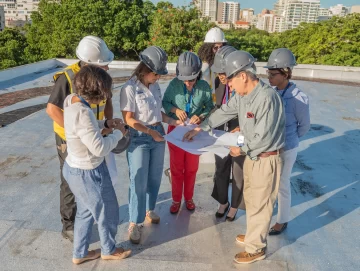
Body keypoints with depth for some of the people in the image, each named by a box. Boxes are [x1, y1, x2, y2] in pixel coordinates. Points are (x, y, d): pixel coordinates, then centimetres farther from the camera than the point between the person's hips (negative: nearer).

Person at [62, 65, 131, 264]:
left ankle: (80, 253, 44)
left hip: (74, 168, 9)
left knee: (85, 212, 27)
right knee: (107, 212, 17)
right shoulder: (82, 113, -34)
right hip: (88, 174, -9)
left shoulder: (72, 100, -5)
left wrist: (105, 124, 3)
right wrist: (118, 133, -14)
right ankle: (109, 250, 42)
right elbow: (100, 148, -29)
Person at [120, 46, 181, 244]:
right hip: (139, 138, -6)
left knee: (155, 178, 17)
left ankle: (149, 210, 40)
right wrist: (150, 132, -17)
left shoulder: (155, 86, 3)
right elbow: (129, 119, -16)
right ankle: (134, 223, 17)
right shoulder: (130, 88, -15)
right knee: (139, 182, 0)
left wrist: (174, 122, 1)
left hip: (158, 134, 6)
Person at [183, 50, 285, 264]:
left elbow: (263, 138, -26)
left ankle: (256, 248, 27)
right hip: (252, 155, 8)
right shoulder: (242, 94, -2)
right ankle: (254, 234, 45)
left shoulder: (267, 97, -28)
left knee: (259, 204, 7)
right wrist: (200, 128, 10)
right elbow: (224, 112, 11)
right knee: (251, 198, 23)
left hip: (266, 159, -8)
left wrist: (242, 149, -11)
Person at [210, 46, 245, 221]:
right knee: (220, 170, 19)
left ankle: (234, 206, 39)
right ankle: (223, 202, 43)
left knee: (238, 174, 15)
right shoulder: (219, 82, -8)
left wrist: (241, 128, -30)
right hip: (221, 134, 5)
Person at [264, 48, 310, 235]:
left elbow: (304, 126, -7)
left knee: (281, 185, 12)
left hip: (285, 149, -5)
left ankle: (282, 221, 34)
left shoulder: (298, 98, -22)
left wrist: (287, 140, 3)